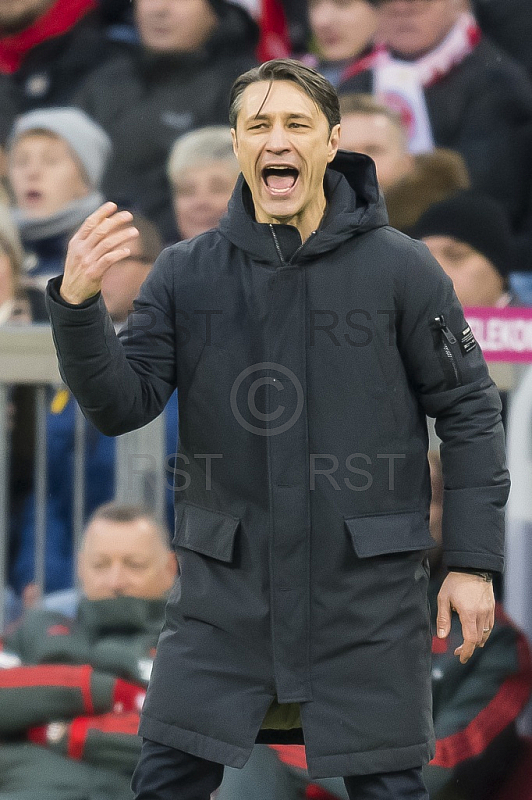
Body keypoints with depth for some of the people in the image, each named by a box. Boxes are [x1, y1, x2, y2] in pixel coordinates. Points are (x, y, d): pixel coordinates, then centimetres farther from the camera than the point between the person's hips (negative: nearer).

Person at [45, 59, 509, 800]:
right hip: (224, 592, 2)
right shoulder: (187, 273, 1)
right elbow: (123, 404, -3)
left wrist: (473, 561, -3)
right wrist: (78, 305, -21)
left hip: (367, 594, -2)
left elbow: (468, 411, 0)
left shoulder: (399, 267, -4)